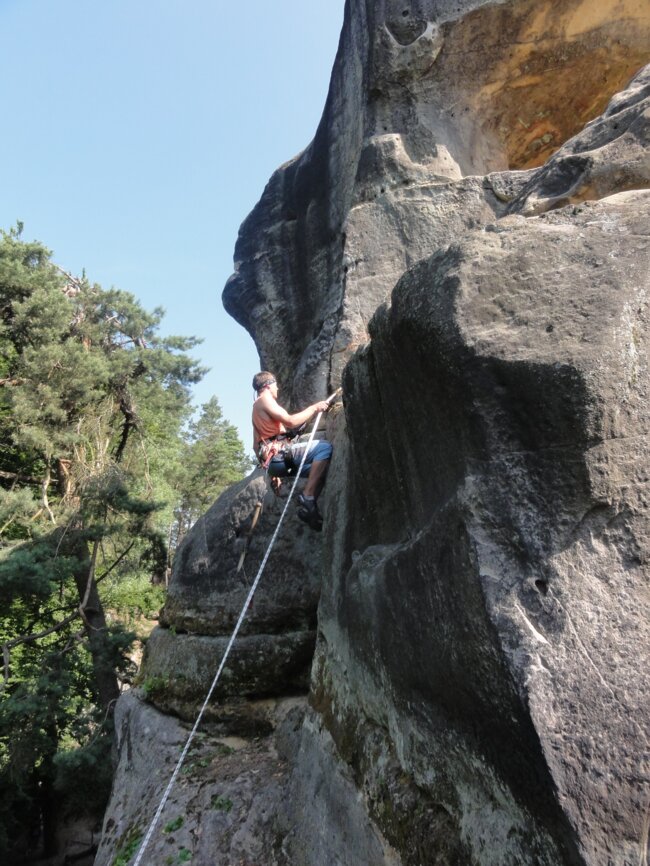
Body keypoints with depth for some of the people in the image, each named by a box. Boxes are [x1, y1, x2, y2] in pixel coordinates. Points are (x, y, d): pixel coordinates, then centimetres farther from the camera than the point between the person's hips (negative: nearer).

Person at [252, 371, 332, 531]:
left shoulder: (256, 407, 29)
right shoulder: (264, 400, 0)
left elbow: (256, 445, 28)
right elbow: (290, 421, -13)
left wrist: (272, 471, 28)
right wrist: (314, 408, -2)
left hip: (273, 461, 10)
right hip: (279, 453, -10)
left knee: (320, 467, 9)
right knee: (324, 448, -20)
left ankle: (308, 508, -3)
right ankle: (307, 498, -24)